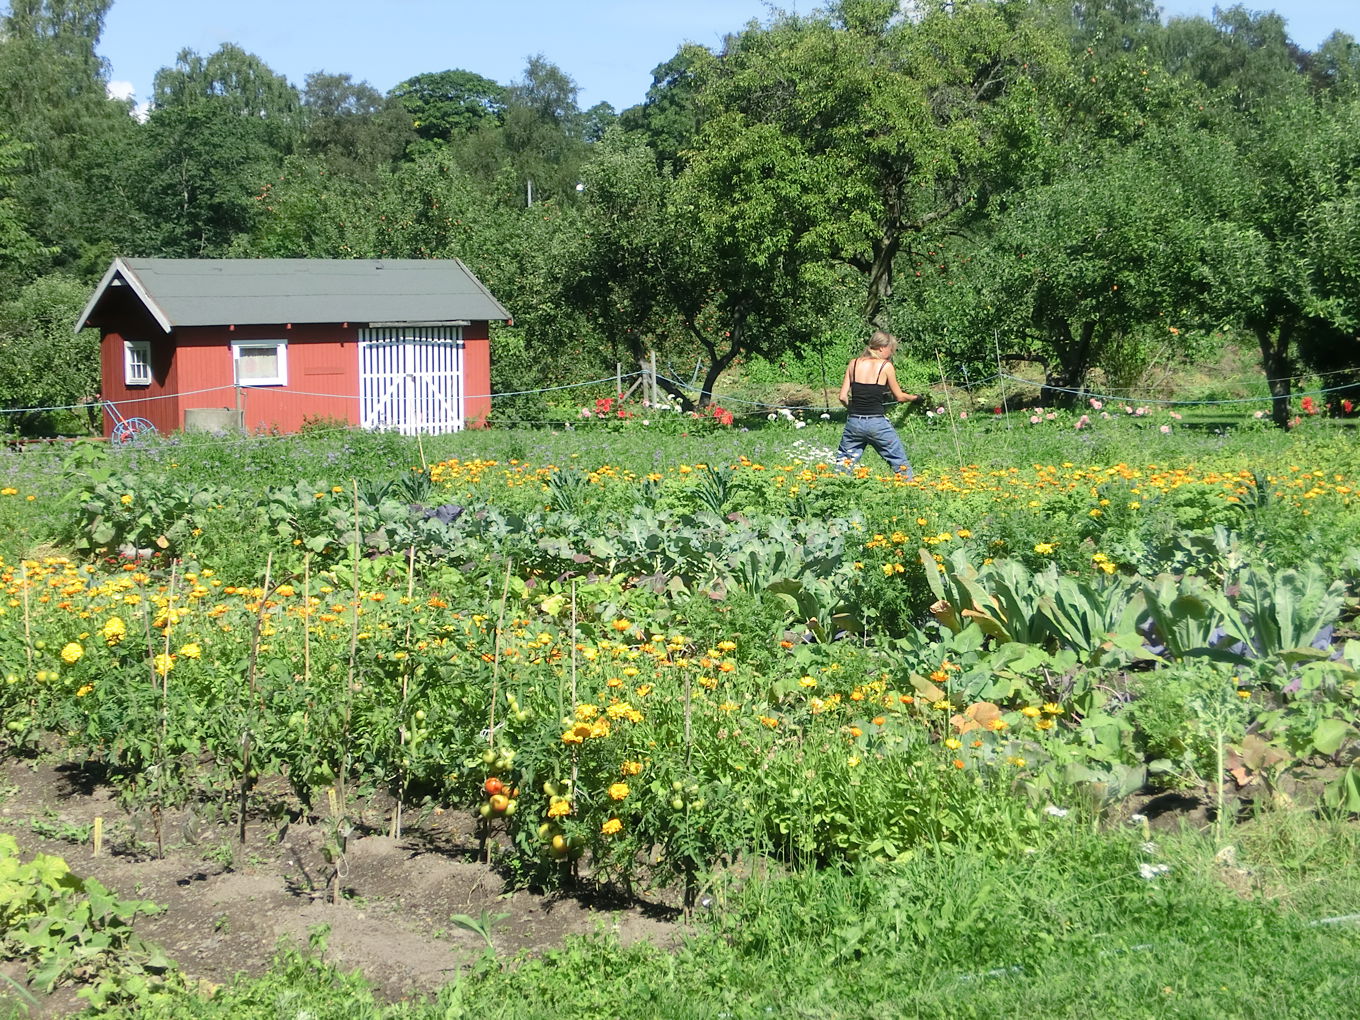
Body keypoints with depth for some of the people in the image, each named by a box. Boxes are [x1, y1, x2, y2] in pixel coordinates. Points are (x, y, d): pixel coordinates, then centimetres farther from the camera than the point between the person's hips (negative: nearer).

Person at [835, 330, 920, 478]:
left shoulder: (854, 364, 5)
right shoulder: (886, 366, -4)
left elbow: (843, 397, 4)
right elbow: (899, 397, 4)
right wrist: (915, 397, 23)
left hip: (854, 422, 3)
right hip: (877, 423, -3)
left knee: (843, 464, 9)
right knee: (900, 463, 10)